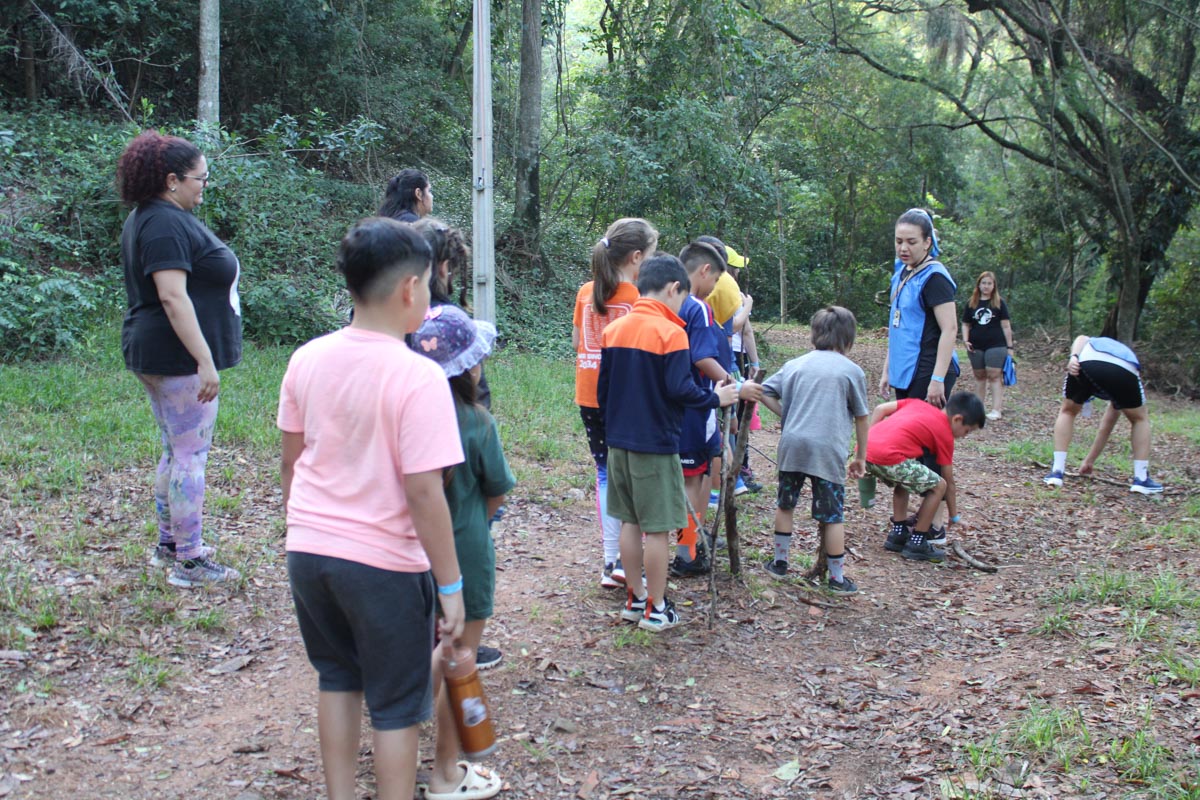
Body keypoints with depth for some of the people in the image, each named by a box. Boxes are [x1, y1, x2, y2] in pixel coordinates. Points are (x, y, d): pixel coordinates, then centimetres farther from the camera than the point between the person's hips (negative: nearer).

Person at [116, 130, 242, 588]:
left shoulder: (149, 218, 16)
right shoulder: (167, 225, -18)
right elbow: (172, 297, -26)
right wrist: (205, 360, -27)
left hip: (155, 356, 11)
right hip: (179, 357, -11)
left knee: (176, 452, 18)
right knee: (191, 454, -4)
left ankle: (170, 544, 29)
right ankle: (189, 563, 3)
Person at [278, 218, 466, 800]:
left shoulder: (307, 359, -1)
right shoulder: (418, 377, -20)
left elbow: (291, 459, 9)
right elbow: (423, 492, -20)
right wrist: (450, 585, -11)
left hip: (308, 551, 6)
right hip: (384, 563, -6)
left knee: (337, 678, 25)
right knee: (396, 707, 11)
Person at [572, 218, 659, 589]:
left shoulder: (586, 292, 4)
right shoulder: (639, 298, -13)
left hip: (589, 395, 6)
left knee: (606, 474, 13)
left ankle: (611, 561, 16)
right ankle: (626, 561, 8)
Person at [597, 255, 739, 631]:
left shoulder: (612, 330, 5)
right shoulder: (670, 332, -14)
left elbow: (603, 388, 9)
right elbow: (680, 389, -20)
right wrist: (716, 398, -4)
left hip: (619, 442, 7)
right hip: (656, 446, -7)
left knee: (630, 522, 15)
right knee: (657, 528, 3)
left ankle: (635, 599, 24)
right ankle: (655, 609, 11)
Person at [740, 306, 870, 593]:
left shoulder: (795, 364, 11)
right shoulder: (852, 370, 3)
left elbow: (763, 392, 9)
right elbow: (861, 418, 7)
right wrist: (860, 457, 15)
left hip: (792, 444, 3)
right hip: (829, 449, -3)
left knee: (785, 504, 20)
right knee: (832, 515, 4)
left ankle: (779, 562, 29)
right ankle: (837, 578, 11)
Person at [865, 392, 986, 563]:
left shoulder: (917, 403, 25)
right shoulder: (944, 435, 10)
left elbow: (880, 409, 21)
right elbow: (949, 482, 17)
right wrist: (954, 517, 29)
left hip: (864, 450, 8)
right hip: (887, 457, -8)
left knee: (906, 478, 32)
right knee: (938, 486, 7)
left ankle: (898, 534, 30)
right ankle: (916, 544, 11)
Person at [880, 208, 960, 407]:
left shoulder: (934, 277, -12)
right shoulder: (902, 273, 12)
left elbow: (949, 330, -18)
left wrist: (938, 379, -22)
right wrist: (887, 370, 18)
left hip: (927, 374, -8)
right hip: (904, 373, 8)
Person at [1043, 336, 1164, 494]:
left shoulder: (1090, 342, 45)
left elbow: (1080, 339, 14)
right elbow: (1107, 426, 48)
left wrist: (1073, 357, -4)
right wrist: (1090, 460, 56)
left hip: (1086, 362, -1)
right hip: (1125, 370, 1)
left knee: (1067, 412, 28)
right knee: (1140, 419, 30)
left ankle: (1057, 472, 19)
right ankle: (1141, 479, 24)